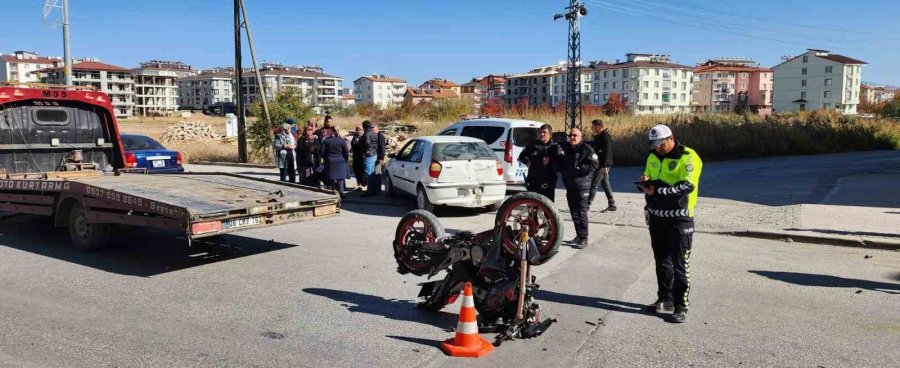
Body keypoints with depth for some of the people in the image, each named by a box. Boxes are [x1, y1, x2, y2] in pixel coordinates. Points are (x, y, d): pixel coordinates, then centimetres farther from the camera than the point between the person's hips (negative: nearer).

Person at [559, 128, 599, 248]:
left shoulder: (586, 149, -7)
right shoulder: (565, 148, 11)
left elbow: (594, 164, -13)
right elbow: (560, 163, 22)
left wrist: (578, 168, -16)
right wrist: (564, 168, 0)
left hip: (582, 185, -6)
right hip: (569, 185, 6)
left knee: (581, 212, -8)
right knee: (574, 211, 11)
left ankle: (584, 238, -3)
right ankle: (579, 235, 22)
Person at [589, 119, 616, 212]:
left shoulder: (605, 136, -15)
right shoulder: (597, 136, 15)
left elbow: (607, 152, -21)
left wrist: (605, 165, -26)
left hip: (603, 165, -10)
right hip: (599, 164, 10)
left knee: (594, 184, -8)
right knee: (605, 184, 12)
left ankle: (587, 205, -4)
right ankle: (612, 205, 18)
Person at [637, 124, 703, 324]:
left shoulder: (688, 157, -12)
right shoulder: (653, 157, 11)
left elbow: (687, 186, -22)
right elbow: (648, 177, 20)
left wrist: (658, 191, -26)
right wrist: (645, 183, -5)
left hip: (678, 218, -7)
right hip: (656, 216, 7)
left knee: (679, 263, -2)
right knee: (661, 260, 16)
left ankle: (681, 305, 7)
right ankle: (665, 299, 29)